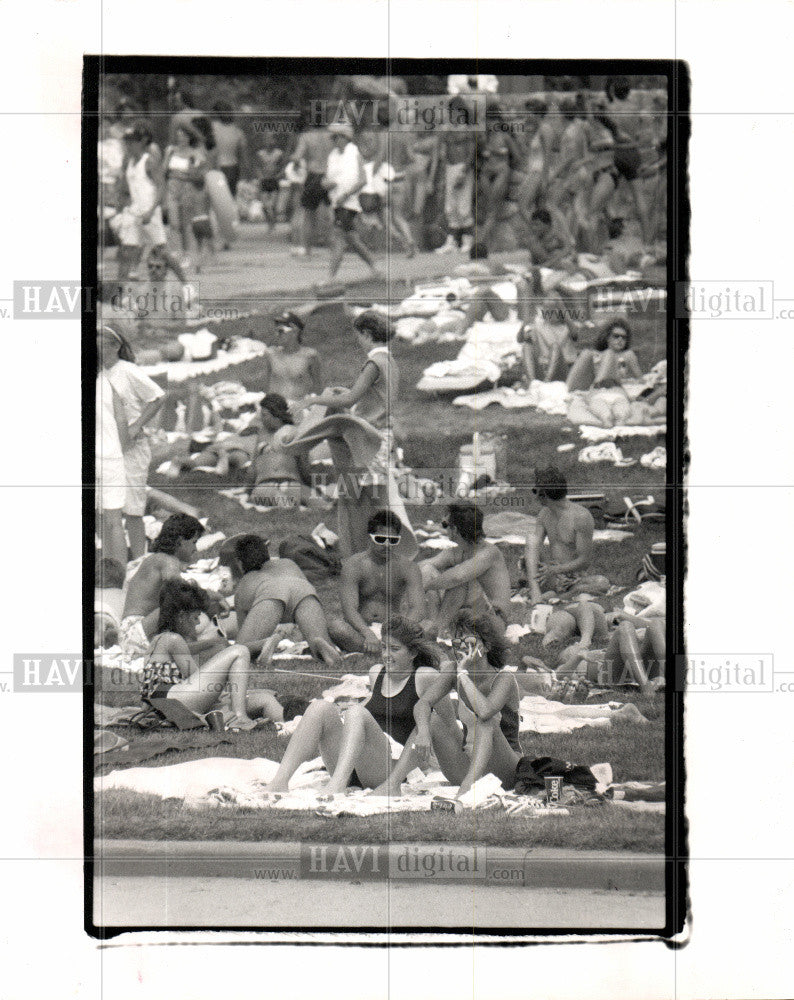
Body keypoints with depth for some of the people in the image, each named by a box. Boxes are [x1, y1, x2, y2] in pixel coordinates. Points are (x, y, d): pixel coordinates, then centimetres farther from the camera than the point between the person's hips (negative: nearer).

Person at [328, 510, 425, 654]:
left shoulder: (408, 567, 1)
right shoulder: (353, 565, -5)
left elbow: (417, 608, -11)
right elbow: (349, 610, -16)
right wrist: (368, 634, -37)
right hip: (360, 632, -1)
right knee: (336, 627, -33)